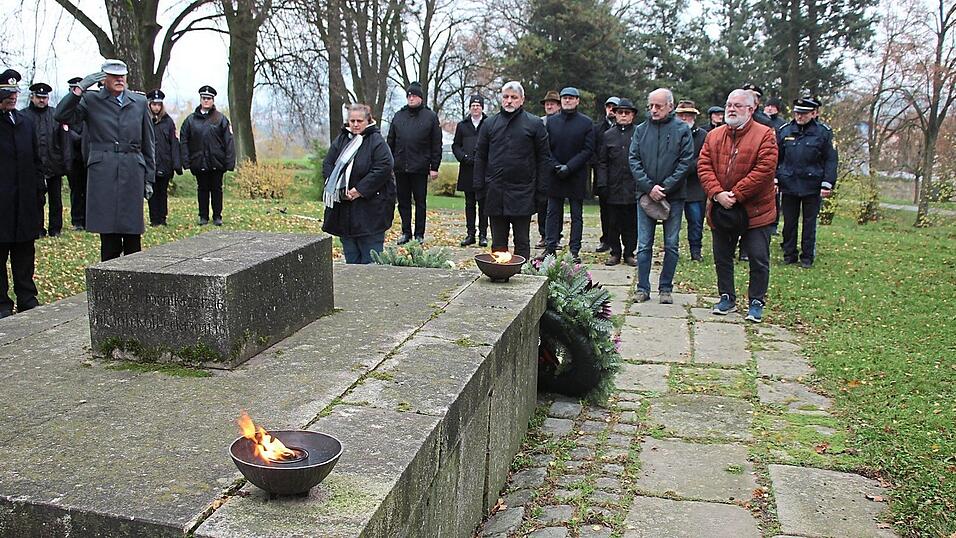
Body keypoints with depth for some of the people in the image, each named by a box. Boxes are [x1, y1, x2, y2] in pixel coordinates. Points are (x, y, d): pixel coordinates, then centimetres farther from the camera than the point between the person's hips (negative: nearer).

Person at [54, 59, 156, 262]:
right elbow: (62, 116, -8)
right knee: (107, 232, 1)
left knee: (133, 233, 2)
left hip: (132, 172, 1)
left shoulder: (139, 102, 11)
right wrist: (80, 88, -14)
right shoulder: (91, 100, 6)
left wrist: (149, 178, 11)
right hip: (102, 172, -1)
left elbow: (148, 144, 14)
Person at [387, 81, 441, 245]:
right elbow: (390, 142, 14)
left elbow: (436, 144, 0)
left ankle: (419, 234, 12)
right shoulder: (398, 116, 11)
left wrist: (434, 167, -5)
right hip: (400, 167, 3)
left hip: (420, 168, -3)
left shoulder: (430, 116, 2)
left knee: (420, 202, 4)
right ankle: (406, 232, 17)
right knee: (403, 202, 8)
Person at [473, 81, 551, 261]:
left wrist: (541, 188, -4)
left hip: (523, 193, -2)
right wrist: (479, 185, 3)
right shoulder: (490, 123, 9)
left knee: (522, 241, 5)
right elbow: (480, 157, 11)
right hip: (495, 192, 2)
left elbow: (544, 158, 2)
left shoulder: (535, 123, 3)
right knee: (498, 241, 9)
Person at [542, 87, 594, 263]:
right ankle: (550, 247, 9)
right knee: (553, 213, 5)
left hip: (577, 176, -2)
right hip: (555, 175, 2)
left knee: (576, 214, 3)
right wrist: (555, 166, -10)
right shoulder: (551, 121, 7)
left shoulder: (586, 123, 0)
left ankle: (575, 250, 7)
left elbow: (588, 150, -5)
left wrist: (569, 167, -14)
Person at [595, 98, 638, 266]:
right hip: (613, 188, 1)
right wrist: (602, 184, -2)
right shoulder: (608, 135, 9)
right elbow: (602, 162, 7)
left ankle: (629, 253, 16)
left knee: (631, 223, 5)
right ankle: (615, 253, 16)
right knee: (613, 223, 6)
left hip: (633, 188, -1)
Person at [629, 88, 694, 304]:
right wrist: (649, 187, -11)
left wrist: (665, 187, -13)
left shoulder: (682, 129, 0)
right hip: (646, 195, 2)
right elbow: (633, 160, 1)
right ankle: (643, 288, 10)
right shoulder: (641, 129, 6)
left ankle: (666, 288, 14)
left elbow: (686, 162, -6)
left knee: (671, 245, 4)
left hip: (673, 196, -1)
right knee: (644, 245, 3)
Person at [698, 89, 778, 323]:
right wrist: (717, 193, -16)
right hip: (720, 208, 4)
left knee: (759, 259, 2)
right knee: (722, 257, 12)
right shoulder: (714, 136, 7)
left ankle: (756, 302, 16)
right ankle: (727, 298, 27)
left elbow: (764, 170, -16)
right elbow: (704, 166, -1)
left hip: (755, 210, -4)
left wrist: (736, 194, -19)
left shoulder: (765, 135, -6)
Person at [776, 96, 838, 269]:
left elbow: (830, 160, -2)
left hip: (812, 187, -2)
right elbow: (776, 157, 9)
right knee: (789, 222, 9)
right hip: (788, 185, 2)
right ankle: (789, 254, 20)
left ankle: (807, 257, 16)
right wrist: (774, 179, 2)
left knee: (809, 223, 7)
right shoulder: (784, 131, 4)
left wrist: (827, 184, -9)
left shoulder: (824, 132, -2)